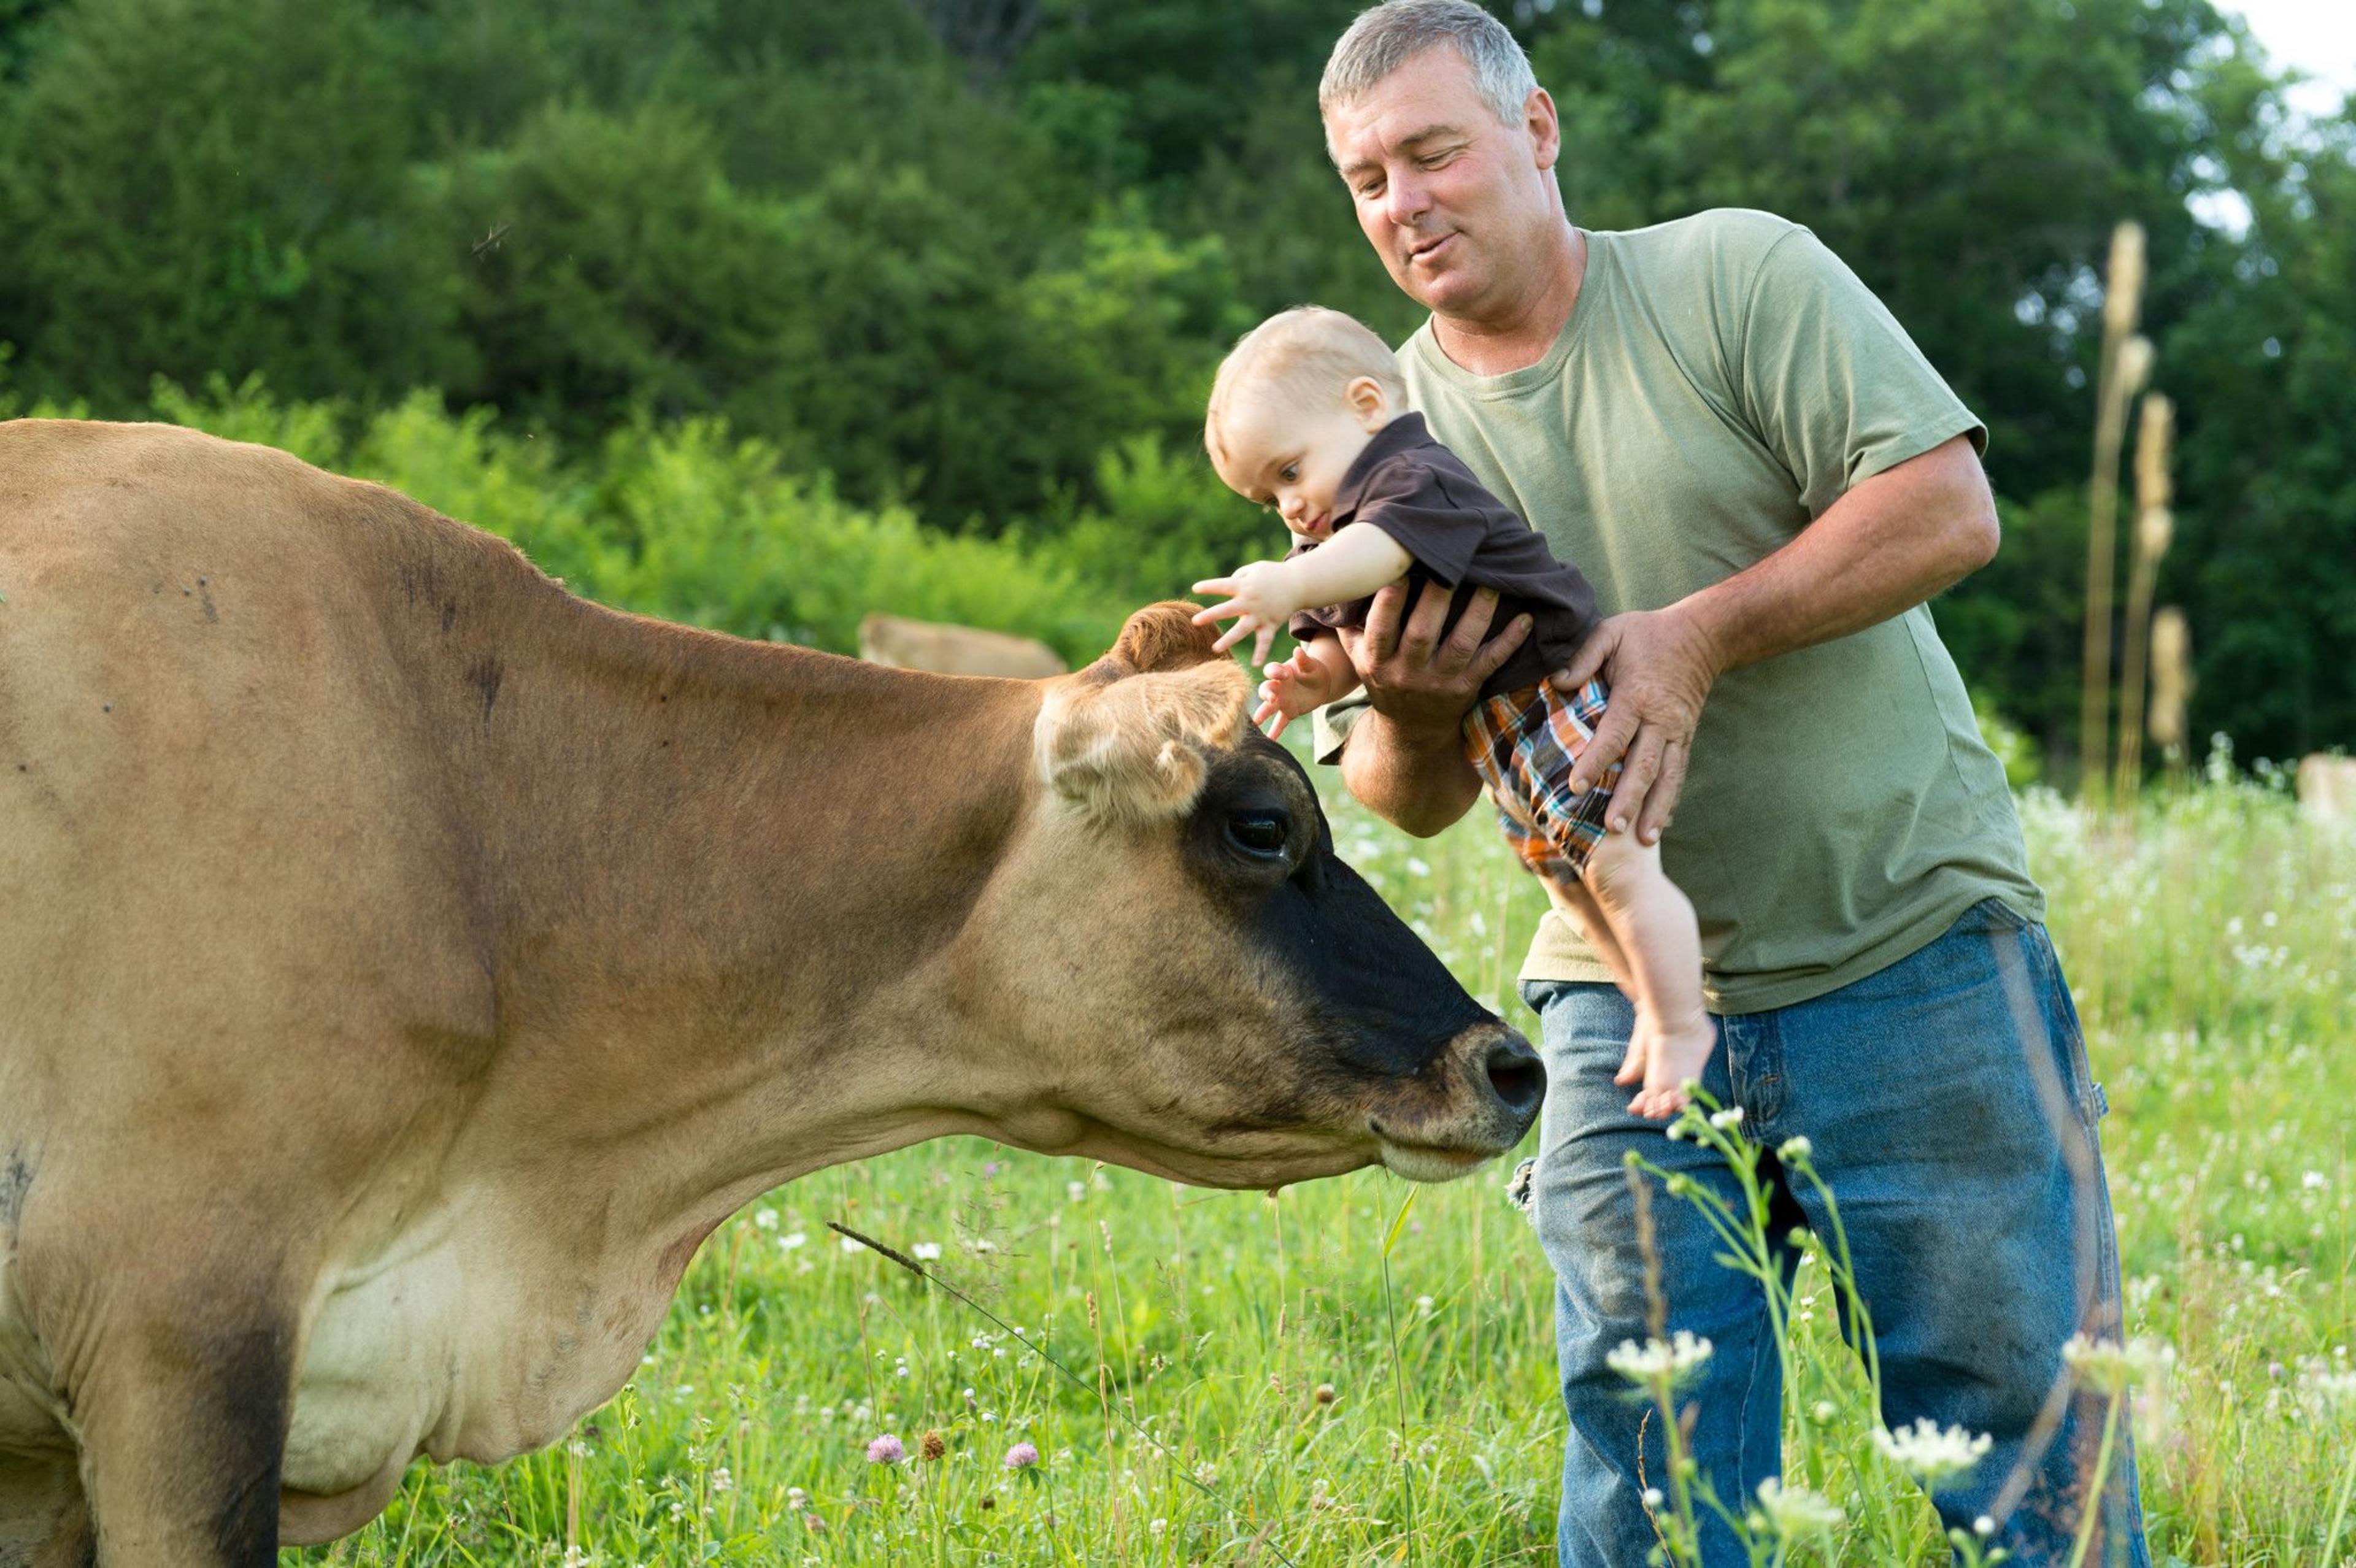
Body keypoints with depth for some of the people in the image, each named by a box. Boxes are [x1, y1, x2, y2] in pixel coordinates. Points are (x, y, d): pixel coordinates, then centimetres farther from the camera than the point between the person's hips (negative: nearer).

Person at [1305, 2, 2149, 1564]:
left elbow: (1949, 505, -14)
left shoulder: (1738, 276, -5)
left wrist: (1704, 636, -21)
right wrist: (1406, 711, -15)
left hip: (1913, 952, -3)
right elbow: (1413, 799, 9)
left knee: (2016, 1423, 1)